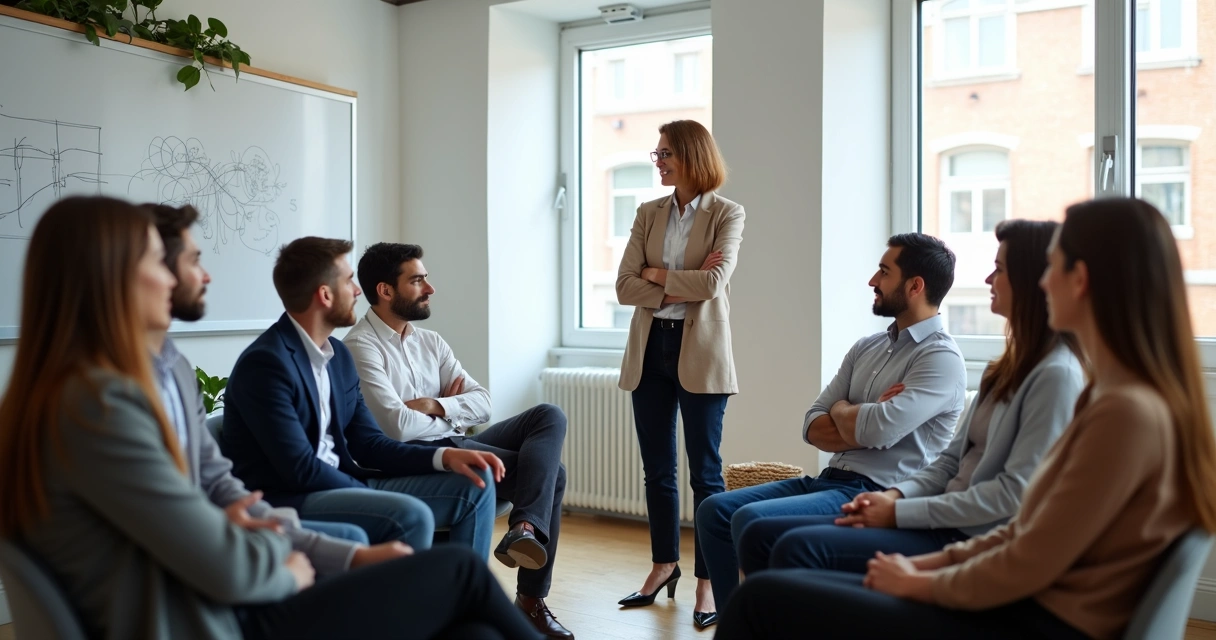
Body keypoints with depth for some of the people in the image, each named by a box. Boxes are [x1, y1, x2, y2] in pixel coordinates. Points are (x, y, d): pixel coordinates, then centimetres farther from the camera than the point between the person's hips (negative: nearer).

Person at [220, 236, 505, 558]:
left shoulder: (339, 355, 10)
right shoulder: (265, 362, -17)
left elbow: (368, 442, 9)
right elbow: (300, 469, -21)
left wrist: (445, 456, -5)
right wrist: (380, 499, -12)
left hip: (341, 485, 9)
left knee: (475, 484, 1)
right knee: (410, 515, -31)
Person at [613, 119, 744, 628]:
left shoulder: (726, 214, -3)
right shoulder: (648, 214, 9)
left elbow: (712, 284, -17)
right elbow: (625, 287, -1)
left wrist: (657, 273, -6)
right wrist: (681, 288, -11)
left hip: (700, 352, -4)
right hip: (650, 349, 5)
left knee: (704, 472, 1)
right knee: (657, 469, 12)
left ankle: (707, 581, 11)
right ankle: (664, 565, 28)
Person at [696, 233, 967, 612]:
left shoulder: (941, 358, -10)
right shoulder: (866, 348, 15)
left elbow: (878, 430, -24)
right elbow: (813, 426, 9)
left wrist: (841, 410, -2)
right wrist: (861, 427, -11)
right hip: (831, 480, 8)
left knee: (751, 521, -25)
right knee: (716, 510, -3)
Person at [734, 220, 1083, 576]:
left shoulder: (1057, 374, -11)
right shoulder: (1011, 365, 18)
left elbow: (1015, 492, -17)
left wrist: (899, 513, -14)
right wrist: (896, 495, -1)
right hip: (945, 521, 9)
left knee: (798, 548, -26)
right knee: (760, 537, -4)